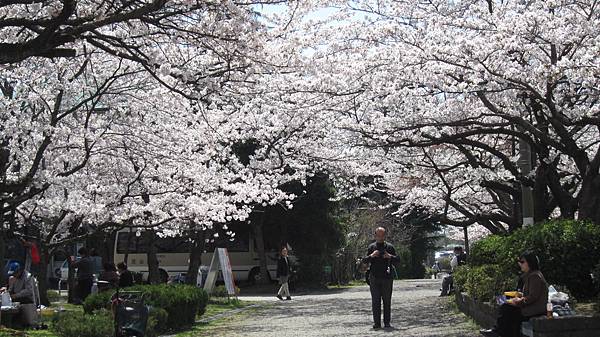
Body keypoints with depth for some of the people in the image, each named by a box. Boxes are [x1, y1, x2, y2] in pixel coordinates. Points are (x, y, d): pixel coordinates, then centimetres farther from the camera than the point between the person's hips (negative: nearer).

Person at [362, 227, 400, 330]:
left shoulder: (389, 247, 8)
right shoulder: (371, 247, 10)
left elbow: (397, 259, 5)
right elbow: (364, 260, 5)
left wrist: (390, 256, -14)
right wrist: (371, 256, -13)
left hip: (387, 277, 0)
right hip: (374, 277, 0)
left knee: (387, 301, 2)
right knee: (375, 301, 0)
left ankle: (387, 322, 7)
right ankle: (376, 323, 2)